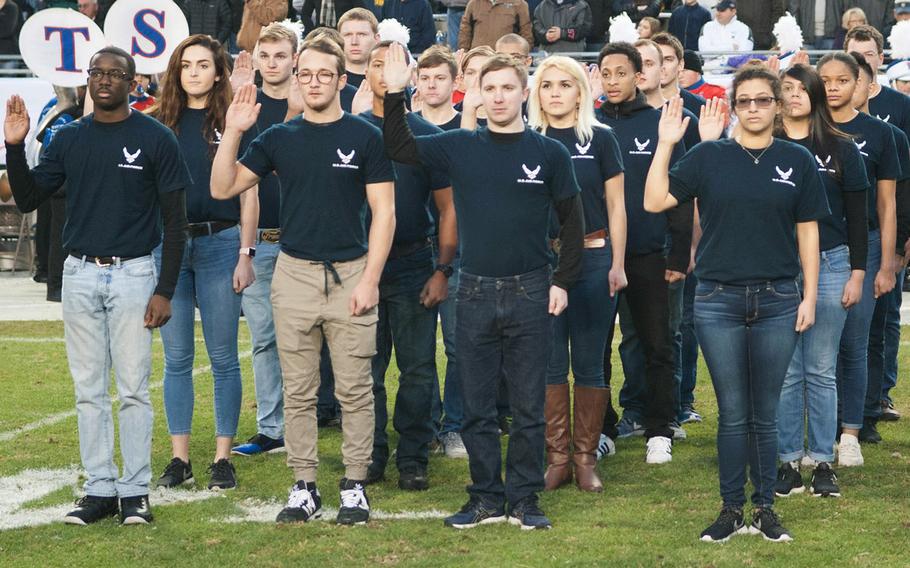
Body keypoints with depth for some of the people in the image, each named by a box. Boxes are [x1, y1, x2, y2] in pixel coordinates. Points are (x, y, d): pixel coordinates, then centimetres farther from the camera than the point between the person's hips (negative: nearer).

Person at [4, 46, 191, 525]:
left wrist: (164, 291, -9)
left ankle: (135, 492, 5)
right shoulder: (69, 139, 8)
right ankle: (99, 490, 12)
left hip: (133, 274, -4)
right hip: (80, 274, 4)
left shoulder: (155, 139, -3)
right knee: (89, 390, 6)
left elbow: (175, 221, -3)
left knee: (133, 390, -2)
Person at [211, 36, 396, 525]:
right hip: (294, 276, 3)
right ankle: (304, 488, 11)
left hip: (350, 275, -3)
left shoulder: (365, 137, -1)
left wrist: (370, 279, -9)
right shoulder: (279, 138, 7)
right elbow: (223, 188, 4)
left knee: (354, 390, 1)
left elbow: (383, 213, -2)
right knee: (298, 392, 5)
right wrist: (232, 133, -9)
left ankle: (355, 486, 9)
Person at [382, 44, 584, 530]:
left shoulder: (549, 153, 1)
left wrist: (563, 282, -1)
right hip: (475, 292, 1)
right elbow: (398, 148, 2)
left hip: (530, 293, -1)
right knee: (477, 407, 6)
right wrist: (394, 94, -10)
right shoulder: (459, 147, 4)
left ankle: (524, 499, 11)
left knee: (528, 407, 3)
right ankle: (486, 498, 15)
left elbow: (571, 221, 6)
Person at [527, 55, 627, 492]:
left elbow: (616, 206, 4)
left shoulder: (600, 139, 2)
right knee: (550, 363, 2)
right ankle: (557, 456, 9)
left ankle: (586, 457, 9)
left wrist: (618, 264, -1)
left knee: (588, 363, 3)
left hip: (592, 256, -1)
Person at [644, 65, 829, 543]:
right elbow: (655, 201, -4)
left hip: (777, 302, 0)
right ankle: (731, 509, 12)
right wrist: (665, 144, -11)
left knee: (765, 414, 7)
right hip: (719, 301, 0)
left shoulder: (797, 161, 4)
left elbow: (807, 232, 6)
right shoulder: (709, 157, 2)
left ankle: (765, 508, 17)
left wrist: (809, 297, 2)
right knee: (732, 413, 4)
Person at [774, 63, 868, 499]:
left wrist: (857, 272, 2)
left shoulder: (841, 149, 6)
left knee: (822, 372, 4)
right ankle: (788, 461, 8)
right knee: (785, 371, 1)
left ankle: (823, 463, 9)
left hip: (829, 266, 0)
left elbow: (857, 214, 8)